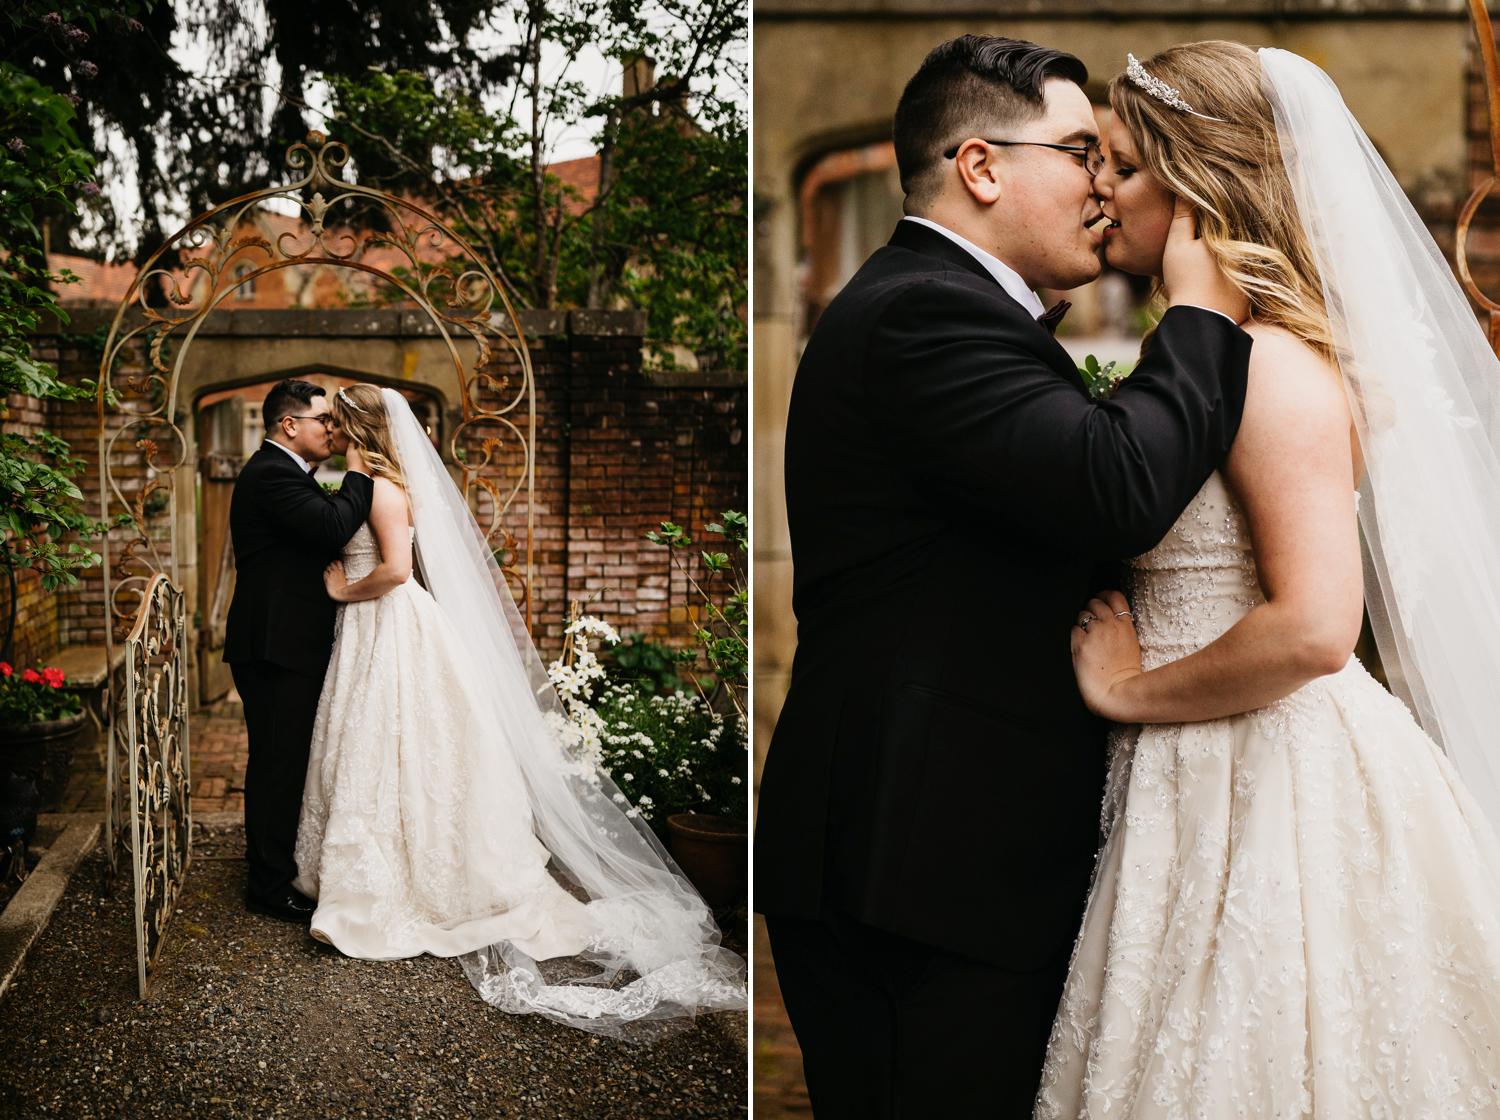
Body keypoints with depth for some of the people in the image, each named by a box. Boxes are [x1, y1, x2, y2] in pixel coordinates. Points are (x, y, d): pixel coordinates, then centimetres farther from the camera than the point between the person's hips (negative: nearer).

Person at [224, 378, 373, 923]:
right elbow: (334, 526, -27)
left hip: (284, 641, 11)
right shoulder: (273, 474, -17)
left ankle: (277, 869, 30)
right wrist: (361, 470, -14)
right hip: (276, 646, -11)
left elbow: (322, 532, 17)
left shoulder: (281, 472, 18)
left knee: (283, 761, 18)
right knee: (278, 763, -3)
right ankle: (270, 885, 8)